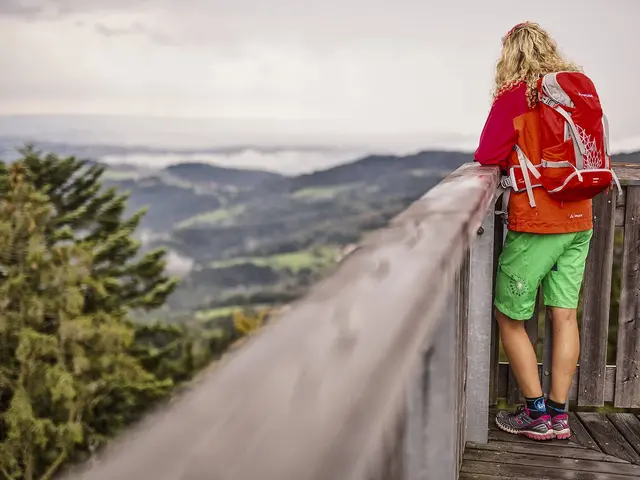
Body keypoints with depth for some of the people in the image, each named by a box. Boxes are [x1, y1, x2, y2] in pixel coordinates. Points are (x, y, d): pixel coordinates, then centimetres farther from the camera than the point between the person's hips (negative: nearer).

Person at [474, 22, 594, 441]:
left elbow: (488, 156, -10)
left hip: (536, 221, -6)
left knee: (510, 316, 6)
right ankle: (559, 415, 15)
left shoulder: (514, 95, -9)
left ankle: (537, 414, 10)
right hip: (579, 218, 6)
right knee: (565, 314, 8)